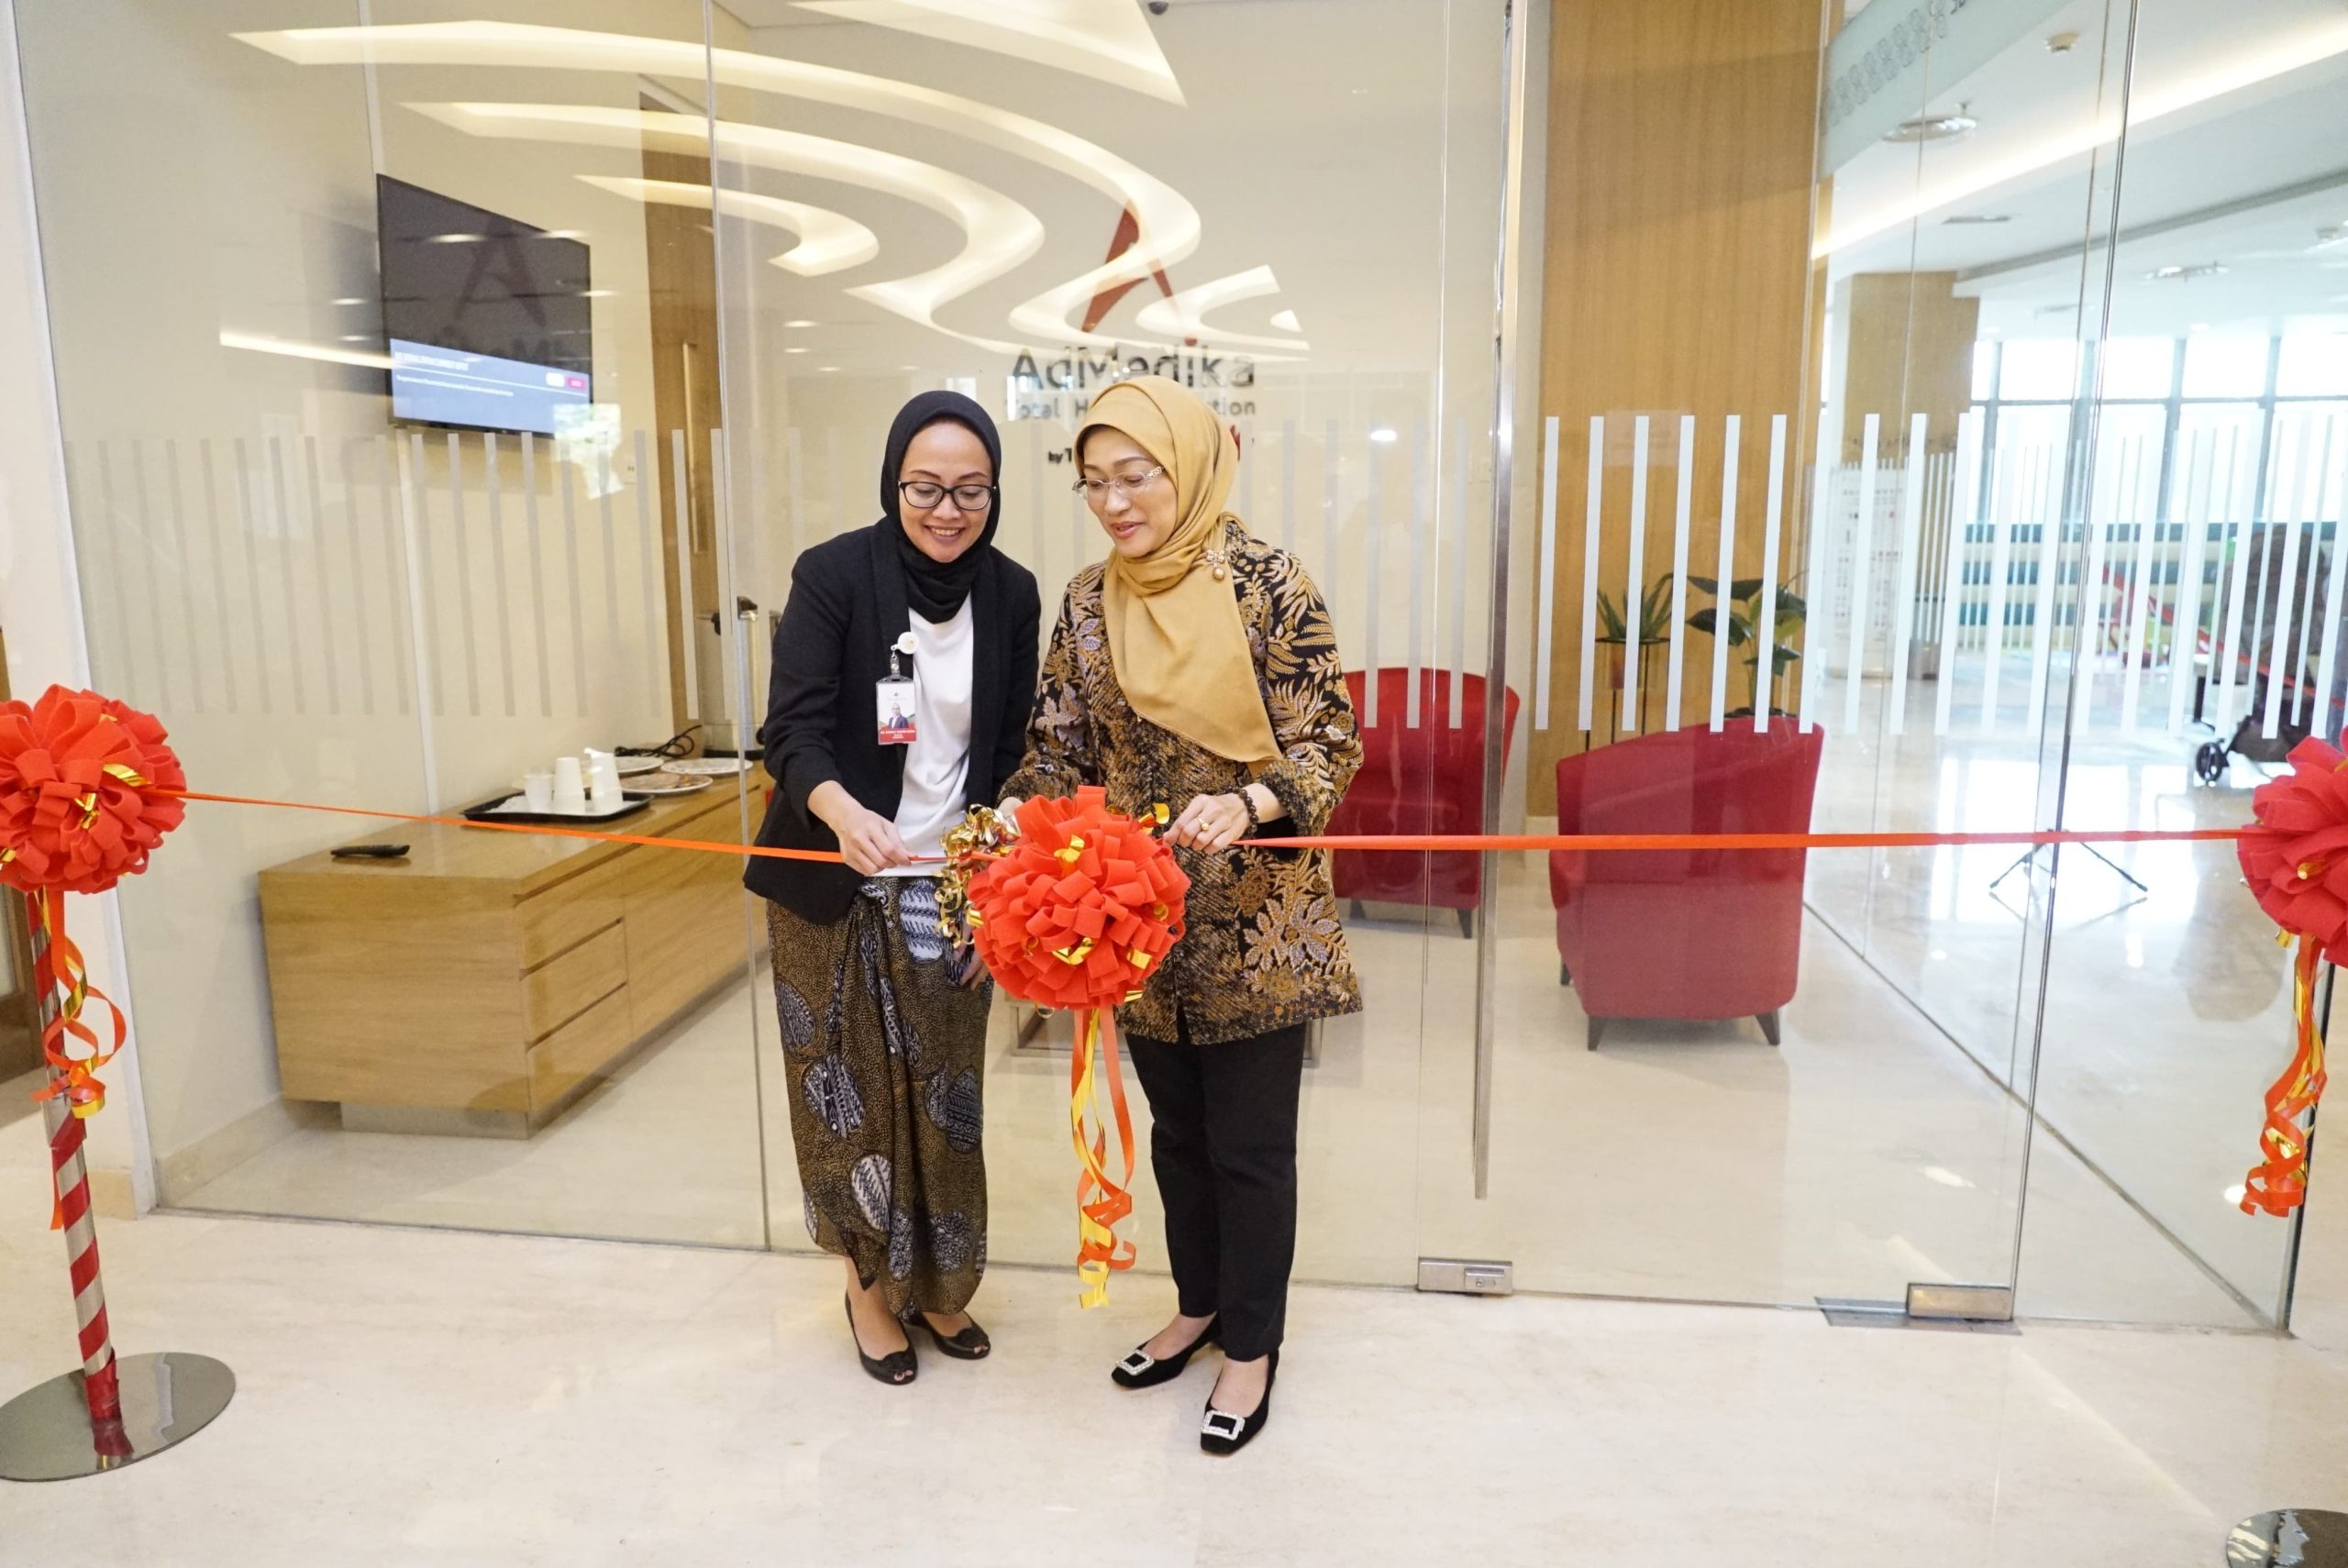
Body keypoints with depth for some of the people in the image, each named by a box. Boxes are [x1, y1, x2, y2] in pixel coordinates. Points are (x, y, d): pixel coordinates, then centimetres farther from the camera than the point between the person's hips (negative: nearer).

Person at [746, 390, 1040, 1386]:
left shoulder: (1011, 594, -1)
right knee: (851, 1093, 7)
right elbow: (793, 730, -17)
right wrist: (842, 810, -38)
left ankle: (935, 1281, 31)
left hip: (948, 891, 3)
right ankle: (870, 1282, 30)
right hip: (835, 888, -2)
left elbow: (1013, 755, 4)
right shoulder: (834, 574, -11)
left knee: (945, 1097, 9)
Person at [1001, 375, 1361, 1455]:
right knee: (1177, 1129, 20)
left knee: (1249, 1143, 8)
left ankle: (1252, 1344, 29)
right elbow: (1061, 752, 5)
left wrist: (1246, 803, -30)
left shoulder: (1267, 585, -11)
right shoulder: (1087, 604, 3)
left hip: (1253, 921, -4)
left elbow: (1327, 747, -12)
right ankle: (1198, 1303, 42)